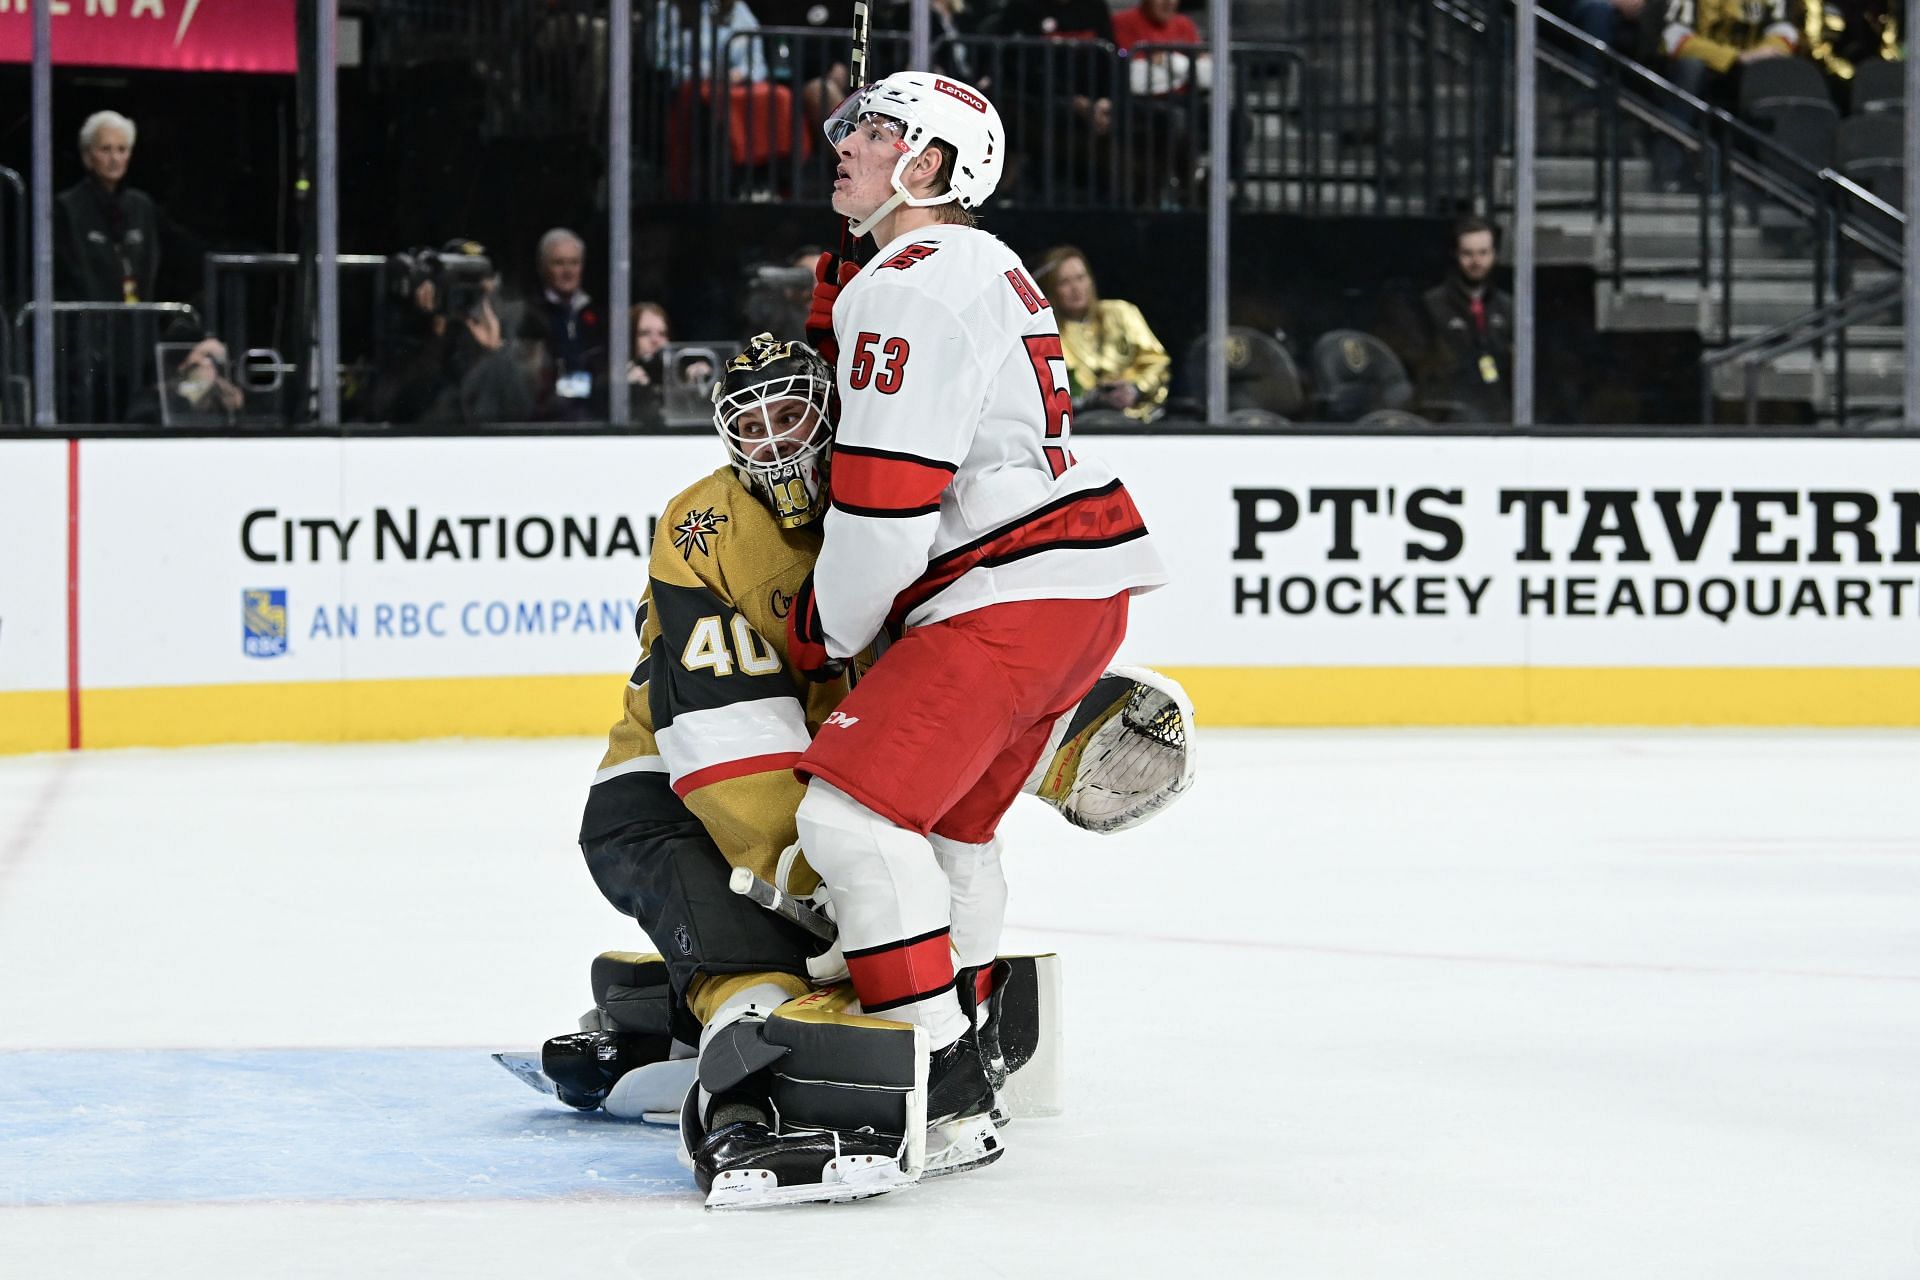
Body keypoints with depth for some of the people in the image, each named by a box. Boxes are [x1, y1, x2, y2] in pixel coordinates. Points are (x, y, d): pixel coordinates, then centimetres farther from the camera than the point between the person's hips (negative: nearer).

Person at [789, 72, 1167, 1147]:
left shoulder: (912, 284, -13)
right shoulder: (988, 267, 22)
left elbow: (887, 499, -17)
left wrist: (824, 634, -4)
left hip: (1011, 598, -11)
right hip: (1083, 584, 11)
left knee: (854, 811, -14)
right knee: (947, 823, 22)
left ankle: (937, 1066, -15)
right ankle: (962, 1047, 31)